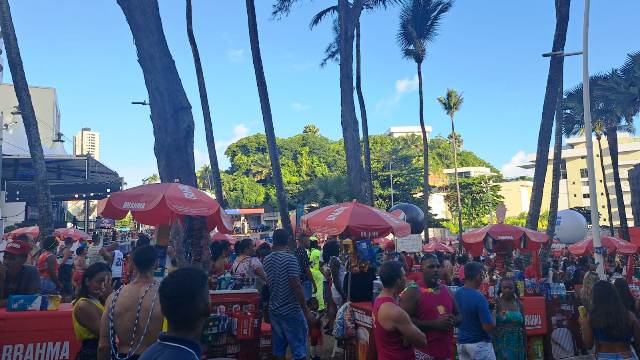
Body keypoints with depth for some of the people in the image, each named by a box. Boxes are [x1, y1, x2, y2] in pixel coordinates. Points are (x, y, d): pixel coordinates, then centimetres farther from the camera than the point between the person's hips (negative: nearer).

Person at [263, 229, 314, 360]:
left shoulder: (266, 260, 5)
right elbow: (296, 287, -19)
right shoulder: (290, 259, -16)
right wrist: (306, 311, -13)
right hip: (291, 310, -7)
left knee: (278, 349, 12)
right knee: (299, 349, 1)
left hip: (274, 310, 7)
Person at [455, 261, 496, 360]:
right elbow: (488, 327, -21)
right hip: (479, 343, -7)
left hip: (461, 342, 7)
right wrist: (493, 318, -3)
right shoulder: (479, 298, -22)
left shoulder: (456, 294, 0)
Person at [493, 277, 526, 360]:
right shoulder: (496, 303, -6)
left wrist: (525, 346, 14)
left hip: (517, 345, 4)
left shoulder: (519, 304, 8)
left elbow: (523, 327, 13)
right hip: (502, 344, -4)